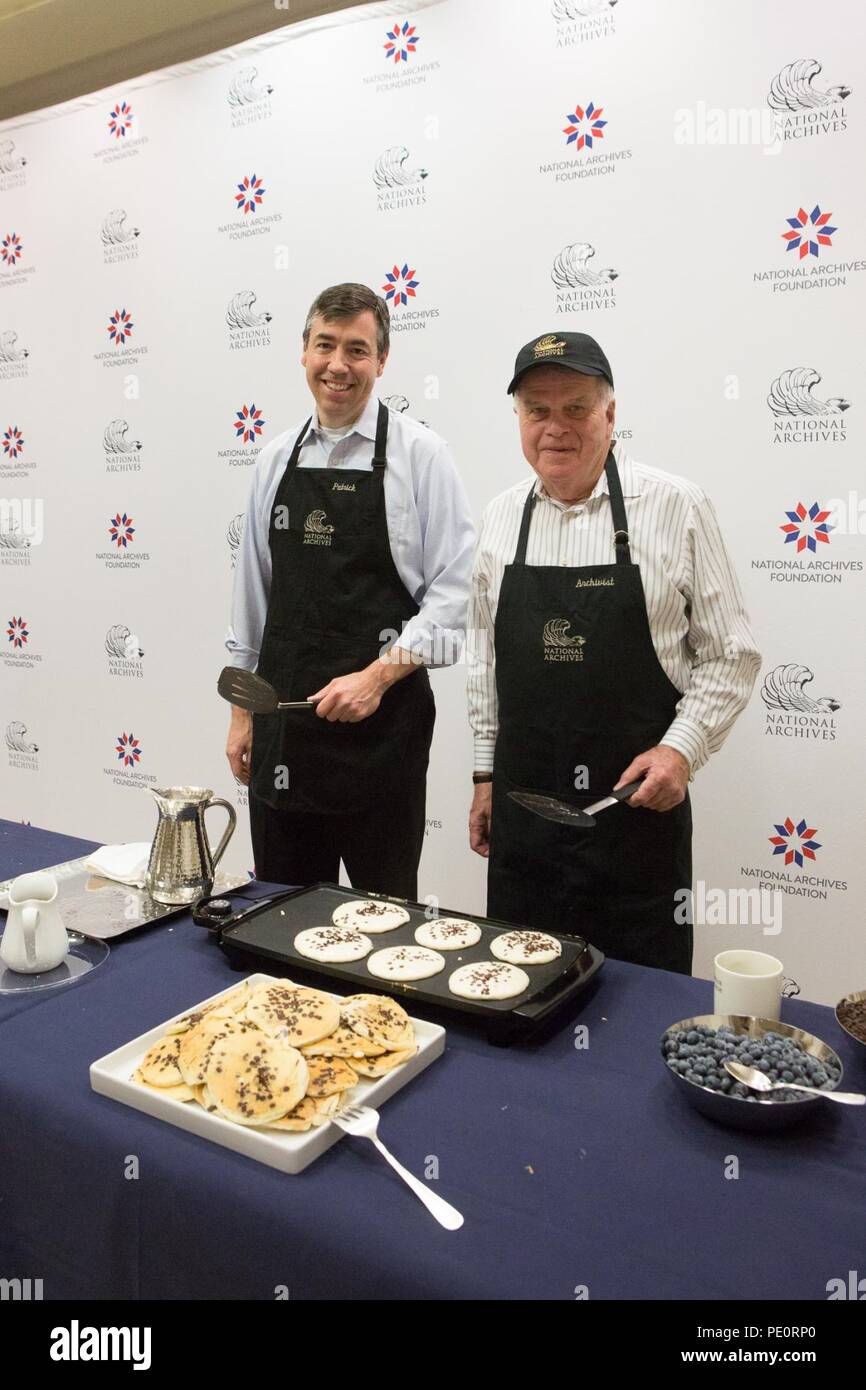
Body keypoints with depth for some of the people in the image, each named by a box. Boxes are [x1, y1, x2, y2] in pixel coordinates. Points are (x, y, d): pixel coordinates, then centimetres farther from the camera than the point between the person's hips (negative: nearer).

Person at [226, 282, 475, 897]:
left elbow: (453, 593, -9)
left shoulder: (419, 453, -5)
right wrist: (242, 712, 13)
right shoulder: (277, 458, 9)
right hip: (282, 720, 5)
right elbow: (253, 593, 14)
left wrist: (377, 677, -18)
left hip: (382, 719, -4)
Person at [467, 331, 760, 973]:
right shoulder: (502, 516, 6)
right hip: (522, 800, 4)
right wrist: (487, 775, 13)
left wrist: (682, 748, -15)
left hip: (638, 801, -3)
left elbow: (730, 655, -2)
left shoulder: (677, 508, -6)